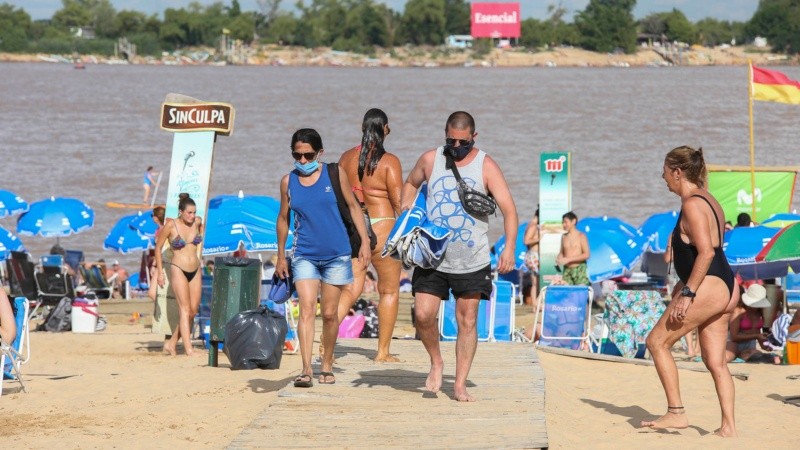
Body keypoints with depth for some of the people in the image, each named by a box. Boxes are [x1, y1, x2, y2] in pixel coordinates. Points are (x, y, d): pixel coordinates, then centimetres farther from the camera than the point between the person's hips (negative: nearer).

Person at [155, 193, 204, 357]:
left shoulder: (198, 222, 0)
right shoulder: (171, 225, -12)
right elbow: (158, 247, -1)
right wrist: (160, 272, -1)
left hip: (195, 270, 5)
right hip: (178, 270, -5)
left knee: (193, 311, 4)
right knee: (185, 309, -13)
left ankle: (172, 343, 18)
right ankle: (188, 349, -18)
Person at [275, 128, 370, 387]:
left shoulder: (334, 174, -2)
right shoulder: (288, 182, 3)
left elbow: (353, 206, 5)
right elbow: (283, 218, 13)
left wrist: (364, 242, -1)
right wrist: (281, 256, 15)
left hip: (336, 254, 0)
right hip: (304, 256, 0)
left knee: (329, 314, 6)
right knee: (307, 310, -13)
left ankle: (327, 366, 23)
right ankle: (306, 369, -19)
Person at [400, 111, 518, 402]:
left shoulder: (486, 166, -5)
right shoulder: (430, 160, 3)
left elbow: (508, 209, -9)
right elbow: (411, 184, 24)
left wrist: (509, 248, -22)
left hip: (472, 261, -1)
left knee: (467, 321, 1)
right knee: (423, 315, -10)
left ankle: (460, 385, 10)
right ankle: (436, 363, 16)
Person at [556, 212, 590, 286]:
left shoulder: (581, 236, -3)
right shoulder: (564, 237, 12)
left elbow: (586, 255, -9)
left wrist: (568, 259, -15)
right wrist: (558, 258, -2)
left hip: (579, 268, -4)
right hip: (567, 270, 4)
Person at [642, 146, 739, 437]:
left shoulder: (692, 204, -13)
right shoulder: (709, 200, 17)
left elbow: (706, 252, -22)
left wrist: (687, 293, -22)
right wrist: (684, 284, 25)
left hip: (709, 289, -10)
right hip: (725, 289, 10)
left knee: (657, 342, -1)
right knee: (715, 362, 10)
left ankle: (676, 413, -2)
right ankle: (728, 427, 5)